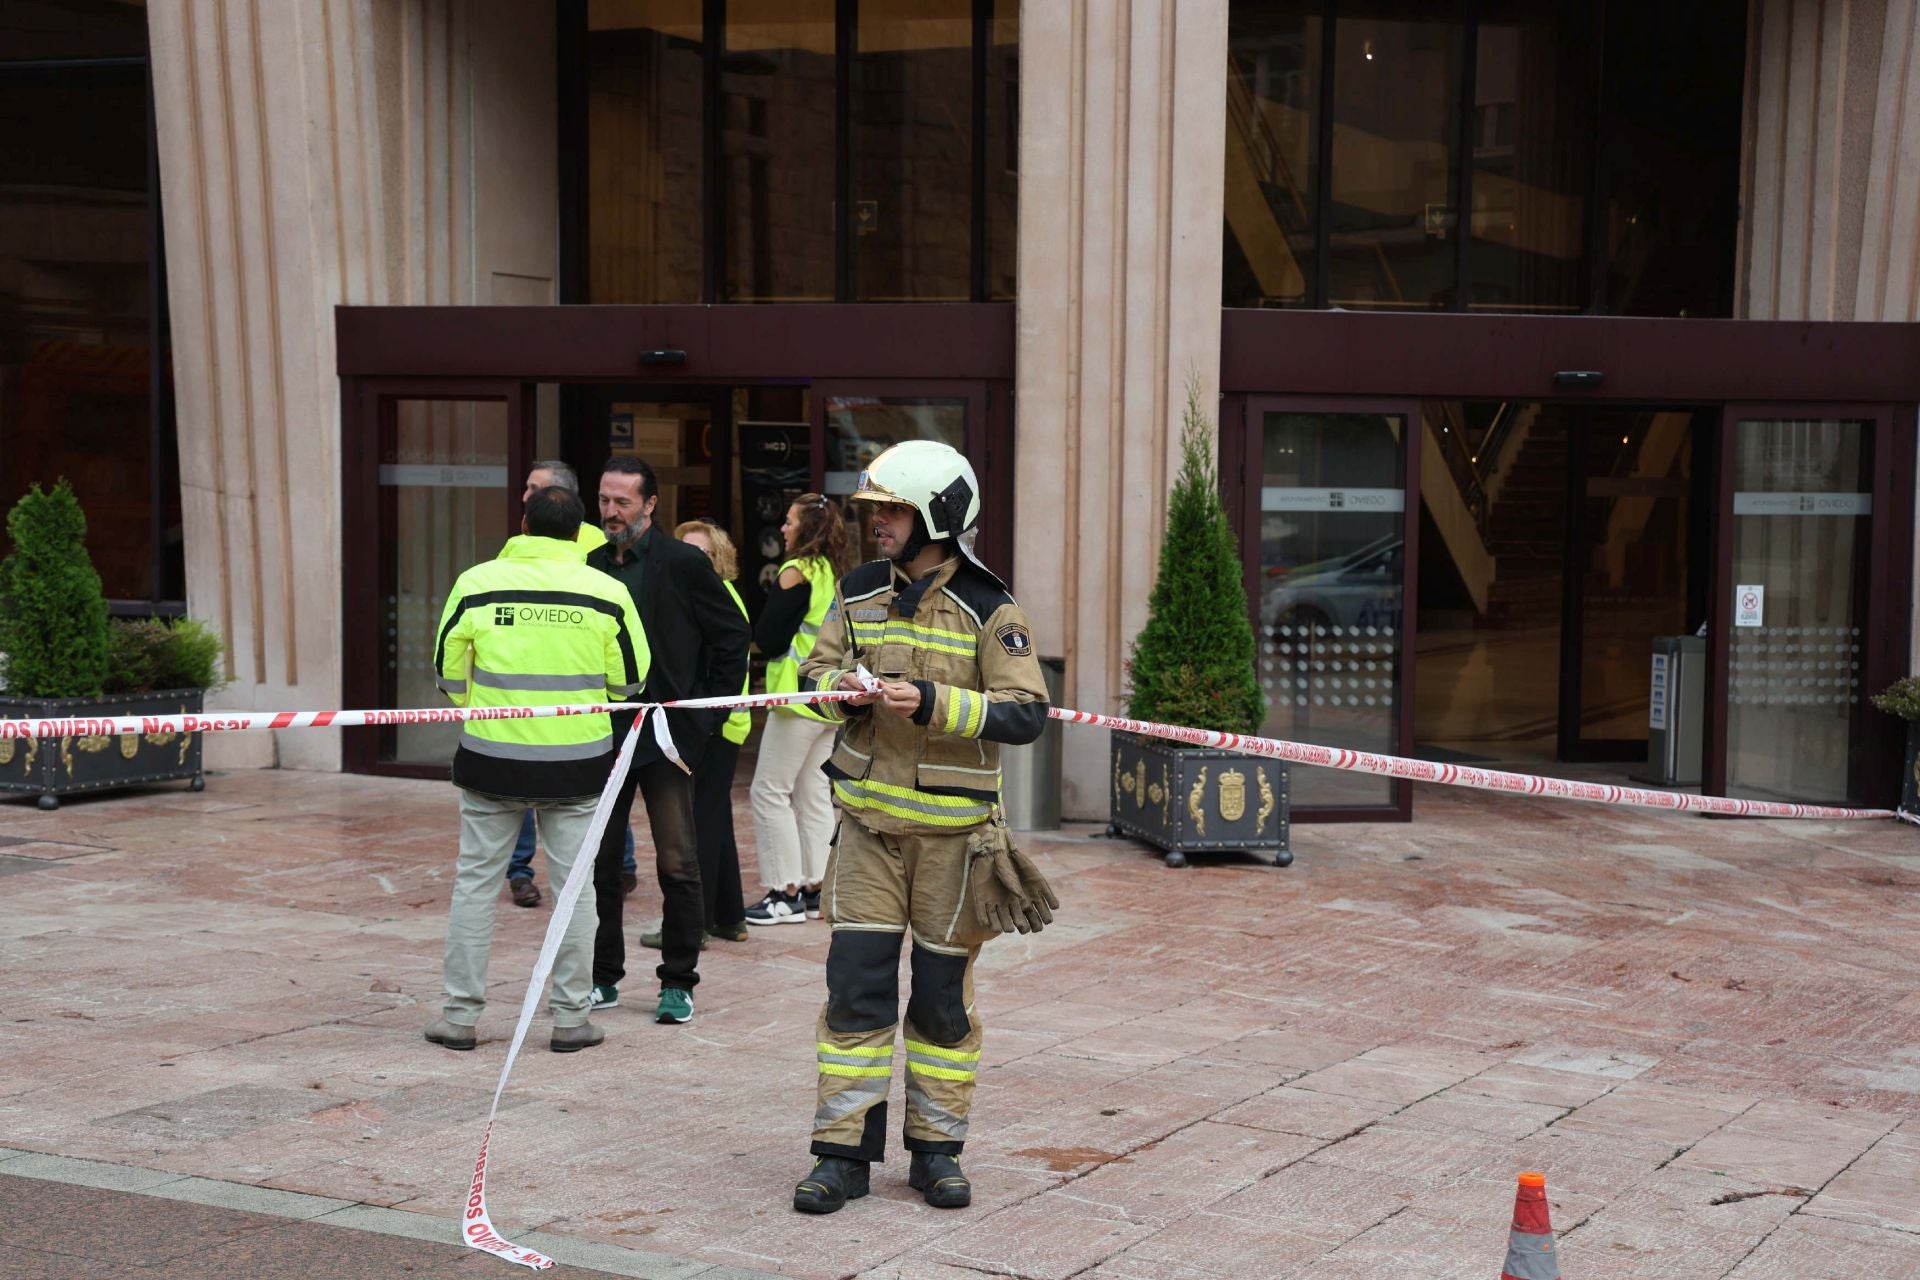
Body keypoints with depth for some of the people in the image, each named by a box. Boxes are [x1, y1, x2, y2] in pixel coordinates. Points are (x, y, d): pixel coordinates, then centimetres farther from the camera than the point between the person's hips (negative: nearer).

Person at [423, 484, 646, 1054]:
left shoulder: (477, 584, -6)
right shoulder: (606, 593, -6)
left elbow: (448, 673, 3)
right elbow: (630, 681, 3)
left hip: (492, 757, 0)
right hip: (578, 762, 0)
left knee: (476, 880, 11)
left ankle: (460, 1014, 15)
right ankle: (571, 1017, 13)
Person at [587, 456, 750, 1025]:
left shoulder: (684, 564, -5)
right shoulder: (590, 566, 9)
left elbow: (732, 636, -2)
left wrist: (708, 712, -4)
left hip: (667, 735, -5)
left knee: (677, 865, 0)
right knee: (597, 861, 8)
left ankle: (678, 983, 10)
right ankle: (603, 978, 19)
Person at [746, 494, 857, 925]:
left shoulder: (798, 572, -14)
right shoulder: (840, 573, 9)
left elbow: (767, 638, -15)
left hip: (799, 697, -8)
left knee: (770, 791, -1)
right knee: (814, 793, 13)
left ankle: (786, 894, -2)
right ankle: (813, 888, 14)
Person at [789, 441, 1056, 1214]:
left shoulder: (989, 610, -7)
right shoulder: (859, 593, 6)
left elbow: (1026, 714, -13)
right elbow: (815, 669, 15)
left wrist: (932, 703, -24)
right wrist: (843, 687, -9)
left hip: (951, 829, -2)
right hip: (868, 819, 3)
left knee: (943, 995, 8)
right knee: (855, 987, -1)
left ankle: (936, 1150, 20)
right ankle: (843, 1152, 7)